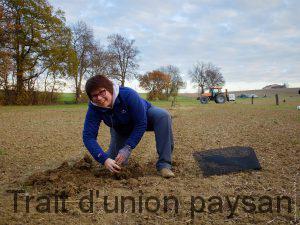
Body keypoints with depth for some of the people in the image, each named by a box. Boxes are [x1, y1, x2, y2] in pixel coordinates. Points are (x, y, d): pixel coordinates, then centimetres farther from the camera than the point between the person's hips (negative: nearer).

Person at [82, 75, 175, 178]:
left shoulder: (128, 94, -39)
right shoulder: (94, 108, -29)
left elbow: (141, 123, -34)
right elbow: (88, 136, -31)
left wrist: (128, 148, -39)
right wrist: (104, 159, -44)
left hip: (144, 116, -2)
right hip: (120, 130, 3)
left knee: (162, 115, -35)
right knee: (115, 161, -4)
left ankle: (164, 164, -28)